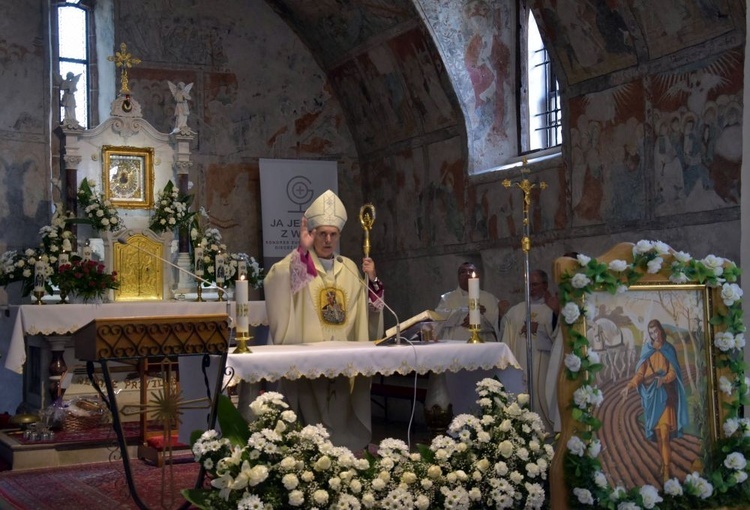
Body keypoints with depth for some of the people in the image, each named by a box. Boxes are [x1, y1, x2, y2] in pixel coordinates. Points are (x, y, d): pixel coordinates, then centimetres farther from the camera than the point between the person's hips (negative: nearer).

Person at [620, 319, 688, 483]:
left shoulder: (669, 350, 2)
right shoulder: (646, 350, 7)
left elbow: (673, 372, -4)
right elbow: (640, 373, 3)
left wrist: (663, 379, -25)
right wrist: (629, 386, -12)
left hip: (665, 394, -3)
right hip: (651, 394, 3)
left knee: (664, 433, -11)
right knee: (657, 432, 6)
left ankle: (666, 469, -10)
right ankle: (663, 462, 18)